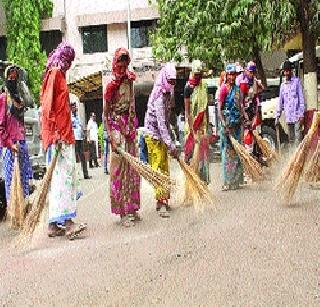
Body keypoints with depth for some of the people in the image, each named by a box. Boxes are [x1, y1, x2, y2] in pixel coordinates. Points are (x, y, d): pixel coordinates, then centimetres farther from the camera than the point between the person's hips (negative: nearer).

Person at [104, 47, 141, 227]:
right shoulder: (111, 85, -9)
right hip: (116, 126, -6)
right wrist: (112, 138, -16)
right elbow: (106, 113, -9)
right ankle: (123, 212, 1)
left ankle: (132, 208, 20)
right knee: (120, 168, -4)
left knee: (132, 167, 10)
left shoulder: (129, 81, 7)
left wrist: (132, 128, 10)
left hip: (129, 126, 6)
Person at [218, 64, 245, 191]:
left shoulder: (237, 88, 13)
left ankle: (236, 180, 24)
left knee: (237, 151, 13)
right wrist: (224, 123, -20)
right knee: (228, 151, -5)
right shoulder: (224, 88, -8)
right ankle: (227, 182, 0)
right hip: (228, 123, -7)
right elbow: (219, 108, -12)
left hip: (237, 123, 7)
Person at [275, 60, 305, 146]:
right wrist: (277, 116, 11)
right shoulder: (283, 85, 15)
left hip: (297, 115, -5)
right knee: (291, 139, 10)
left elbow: (301, 98, -3)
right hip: (288, 117, 5)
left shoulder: (297, 81, 0)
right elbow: (280, 102, 17)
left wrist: (302, 114, -9)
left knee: (298, 137, -9)